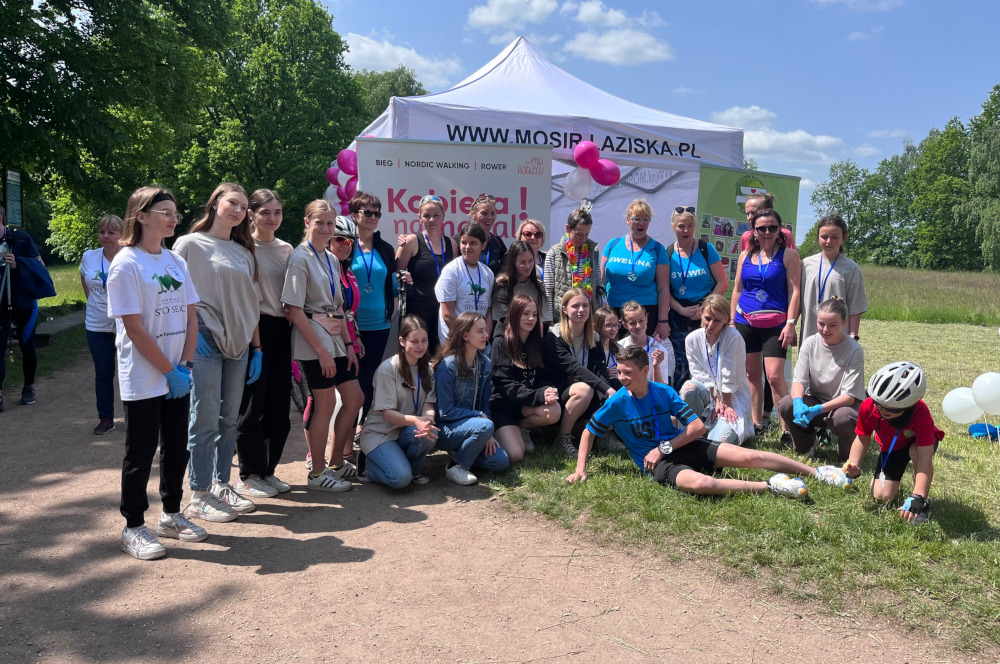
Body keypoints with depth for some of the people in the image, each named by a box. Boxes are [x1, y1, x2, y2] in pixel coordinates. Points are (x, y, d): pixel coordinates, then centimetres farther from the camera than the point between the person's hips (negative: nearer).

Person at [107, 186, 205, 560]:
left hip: (177, 377, 6)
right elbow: (134, 329, -15)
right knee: (141, 453, 3)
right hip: (143, 380, -6)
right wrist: (170, 371, -14)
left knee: (177, 448, 13)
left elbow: (190, 318, 7)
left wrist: (185, 366, -4)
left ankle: (171, 515, 29)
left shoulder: (176, 261, 8)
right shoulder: (126, 265, -11)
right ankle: (133, 528, 18)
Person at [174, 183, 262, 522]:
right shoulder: (191, 244, -2)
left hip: (238, 342, 6)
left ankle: (221, 485, 23)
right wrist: (193, 335, -15)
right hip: (205, 341, -6)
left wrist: (257, 347, 10)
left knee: (229, 419, 11)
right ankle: (199, 497, 8)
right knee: (205, 421, -3)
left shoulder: (243, 253, 15)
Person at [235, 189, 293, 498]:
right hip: (255, 330, -6)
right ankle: (248, 476, 14)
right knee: (253, 406, 0)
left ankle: (267, 471, 23)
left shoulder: (286, 249, 13)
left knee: (279, 405, 9)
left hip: (281, 330, 6)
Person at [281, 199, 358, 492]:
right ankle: (317, 473, 9)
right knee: (326, 402, -4)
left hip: (335, 338, 8)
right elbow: (294, 309, -15)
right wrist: (321, 351, -17)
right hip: (313, 339, -8)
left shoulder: (332, 259, 14)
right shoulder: (301, 257, -9)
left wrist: (348, 344, 10)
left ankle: (336, 461, 24)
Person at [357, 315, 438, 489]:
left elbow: (429, 404, -5)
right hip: (379, 432, -5)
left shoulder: (427, 368, 2)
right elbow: (387, 413, -18)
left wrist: (427, 420, -30)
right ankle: (368, 463, 4)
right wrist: (416, 420, -37)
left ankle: (413, 468, 0)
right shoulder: (387, 369, -16)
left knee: (429, 433, -31)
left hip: (408, 430, 5)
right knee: (401, 479, -28)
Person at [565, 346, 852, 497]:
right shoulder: (616, 403, -9)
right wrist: (580, 469, -9)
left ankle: (817, 472, 5)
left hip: (682, 445, 3)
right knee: (700, 483, -35)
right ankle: (769, 487, -23)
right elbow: (589, 431, 1)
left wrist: (664, 447, -15)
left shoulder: (664, 392, -4)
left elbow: (698, 426, -5)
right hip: (659, 463, -3)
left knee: (749, 456, -8)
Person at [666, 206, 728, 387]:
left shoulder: (706, 249, -1)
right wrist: (682, 310, -9)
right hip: (679, 316, 1)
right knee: (682, 365, 6)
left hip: (707, 314, -1)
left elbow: (723, 282, -2)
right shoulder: (668, 254, 2)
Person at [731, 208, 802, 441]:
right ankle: (756, 423, 21)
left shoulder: (788, 255, 0)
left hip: (775, 323, -4)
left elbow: (794, 290, -5)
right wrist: (732, 321, 11)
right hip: (745, 322, 4)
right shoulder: (745, 256, 11)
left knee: (775, 376, -12)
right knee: (751, 374, 9)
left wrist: (790, 323, -12)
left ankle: (786, 429, -4)